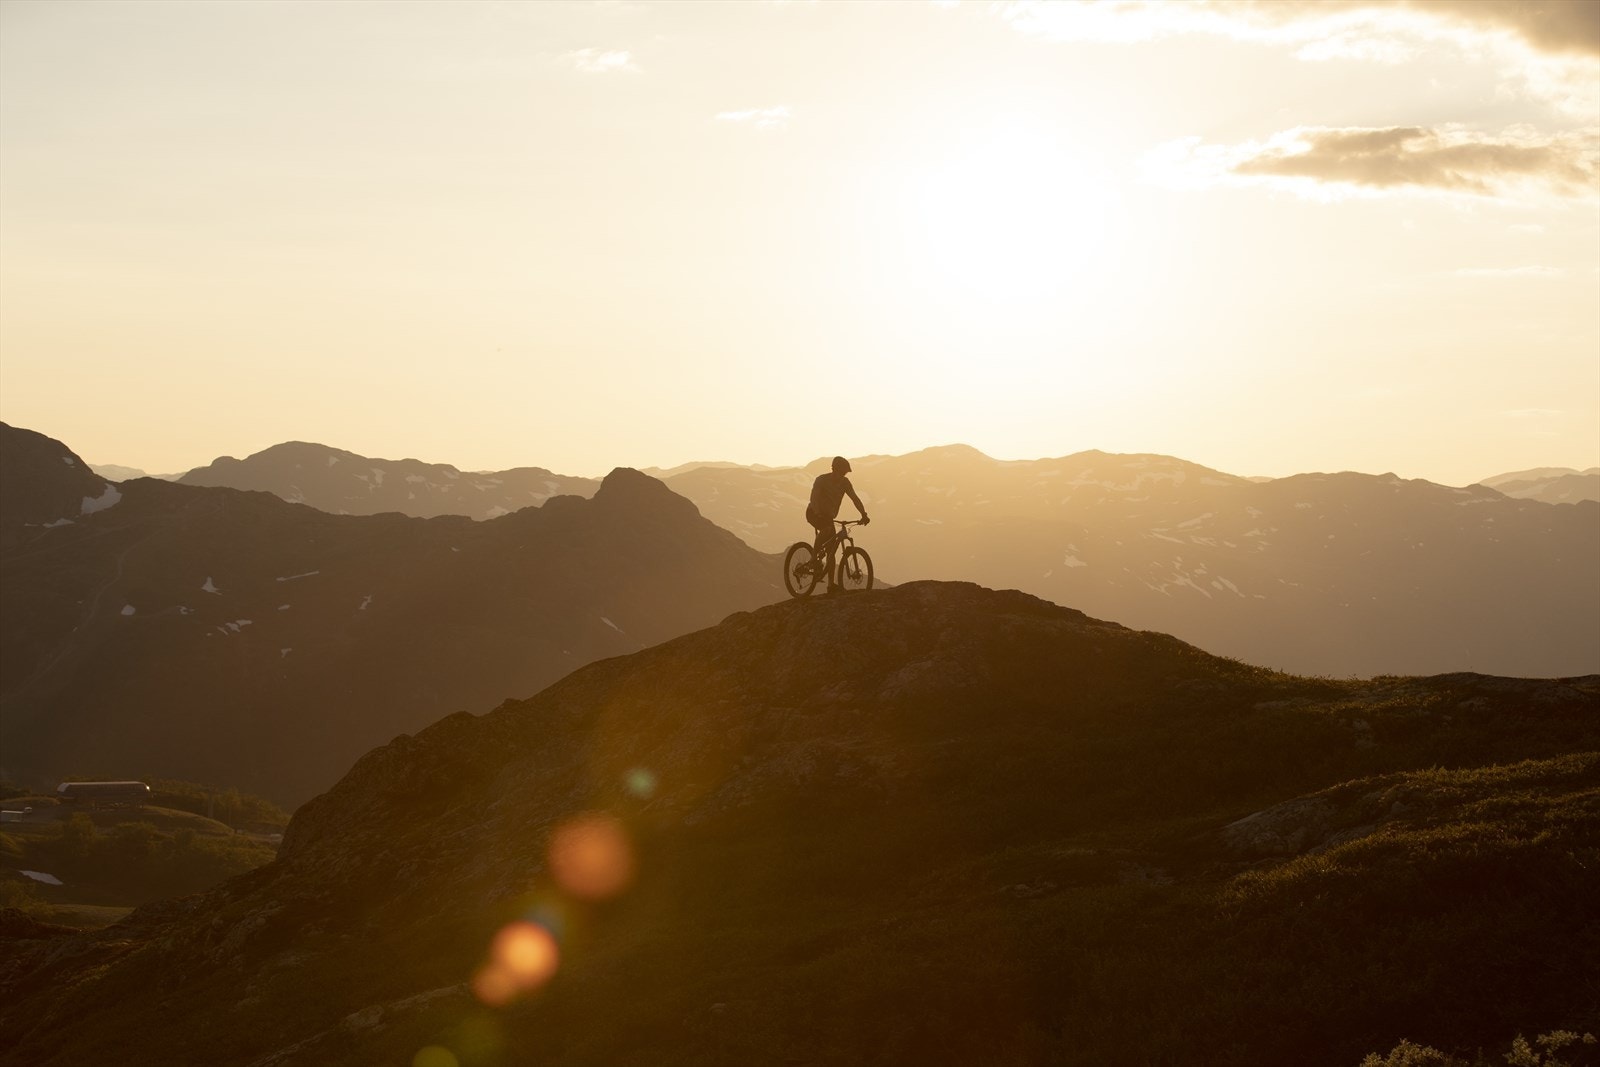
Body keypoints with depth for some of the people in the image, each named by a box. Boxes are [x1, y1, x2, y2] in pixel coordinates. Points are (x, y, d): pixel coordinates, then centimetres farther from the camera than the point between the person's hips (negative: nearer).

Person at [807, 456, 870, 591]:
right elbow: (814, 498, -31)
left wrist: (864, 515, -21)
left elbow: (854, 498, -8)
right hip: (814, 514, -6)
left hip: (828, 516, 6)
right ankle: (815, 557, -24)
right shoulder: (822, 480, -20)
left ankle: (831, 584, 1)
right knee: (827, 529, -38)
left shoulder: (844, 482, -5)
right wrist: (819, 514, -46)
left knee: (831, 549, 0)